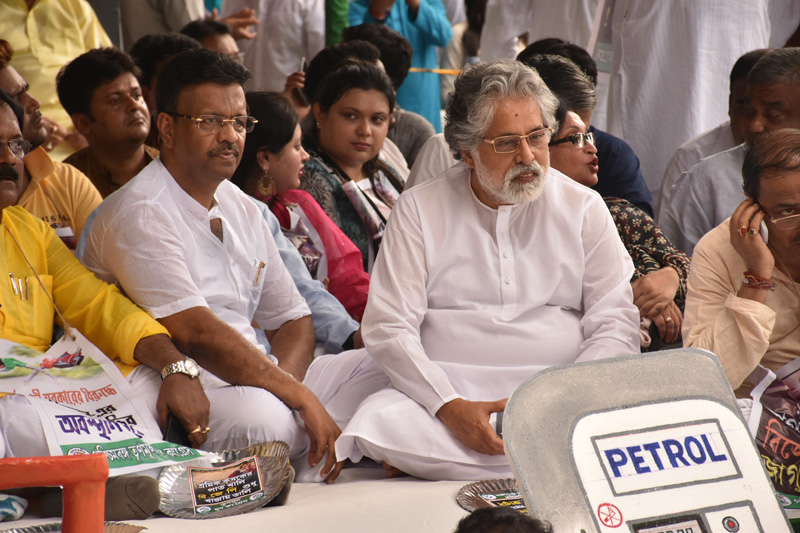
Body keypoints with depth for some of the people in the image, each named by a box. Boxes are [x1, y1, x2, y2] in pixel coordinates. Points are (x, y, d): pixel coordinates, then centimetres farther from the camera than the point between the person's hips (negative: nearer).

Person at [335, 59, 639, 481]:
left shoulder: (583, 209, 9)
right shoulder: (419, 209, 5)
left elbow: (615, 326, 4)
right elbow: (388, 328, -3)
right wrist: (450, 407, -19)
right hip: (444, 394, -1)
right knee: (378, 423, -33)